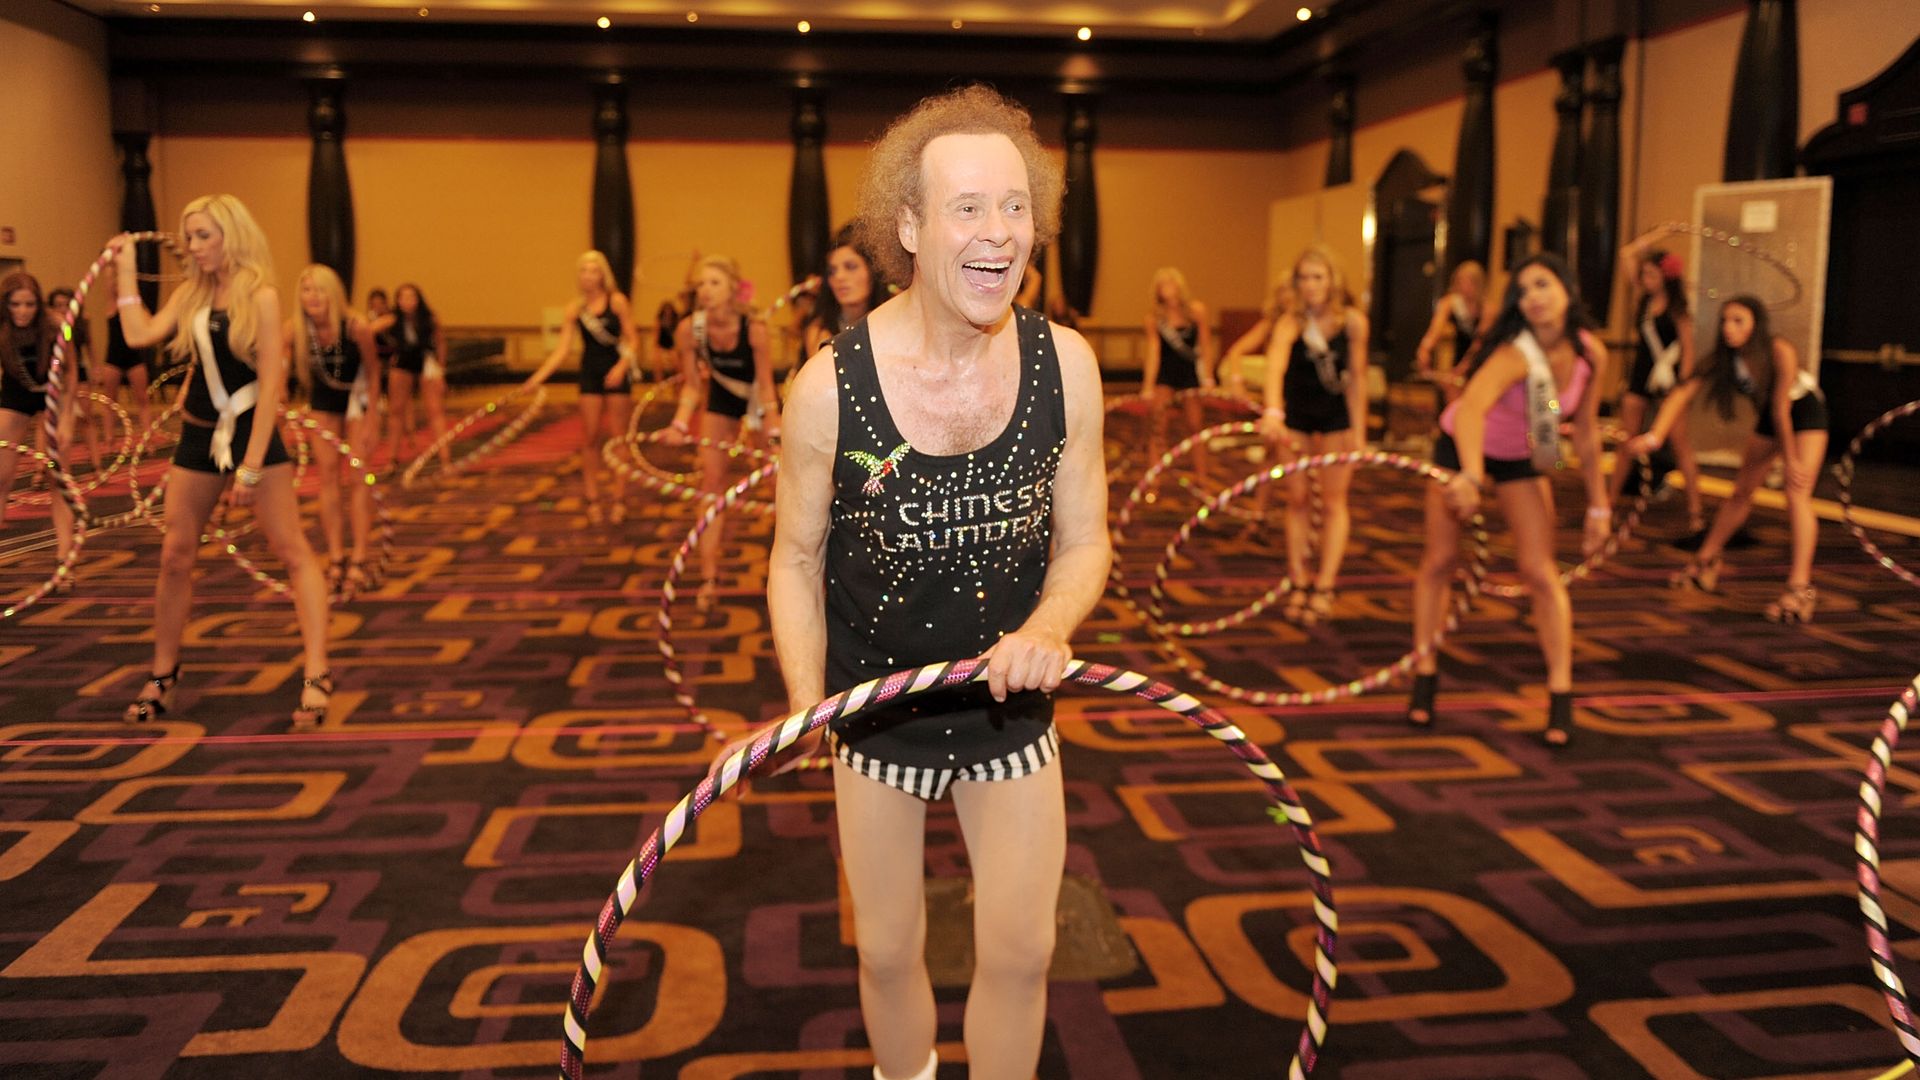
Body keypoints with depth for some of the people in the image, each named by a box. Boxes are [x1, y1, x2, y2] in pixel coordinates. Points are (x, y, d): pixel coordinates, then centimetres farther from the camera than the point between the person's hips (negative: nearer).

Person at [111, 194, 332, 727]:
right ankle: (163, 675, 23)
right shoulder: (191, 293, 8)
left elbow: (271, 384, -15)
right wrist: (126, 271, 4)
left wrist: (251, 466, -18)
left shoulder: (260, 296, -11)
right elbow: (139, 335, -4)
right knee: (175, 557, 9)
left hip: (251, 430, -6)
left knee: (292, 551, -6)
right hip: (198, 436, 6)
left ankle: (317, 674, -7)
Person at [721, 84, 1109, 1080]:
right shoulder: (830, 384, -20)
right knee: (887, 952, 16)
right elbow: (797, 560, -7)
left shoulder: (1065, 365, -13)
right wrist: (805, 699, -16)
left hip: (1011, 708, 1)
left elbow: (1083, 540, -3)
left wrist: (1049, 628, -23)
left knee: (1019, 954, 9)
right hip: (877, 712, -1)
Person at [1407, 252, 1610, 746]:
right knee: (1439, 561, -1)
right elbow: (1470, 408, -54)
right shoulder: (1515, 354, -34)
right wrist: (1471, 477, -70)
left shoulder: (1590, 354, -17)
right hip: (1462, 447, -3)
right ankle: (1425, 676, 14)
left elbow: (1586, 432, -4)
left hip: (1522, 459, 3)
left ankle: (1561, 696, -1)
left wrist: (1598, 505, -1)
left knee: (1540, 572, -6)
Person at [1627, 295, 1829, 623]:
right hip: (1769, 417, 6)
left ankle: (1800, 587, -24)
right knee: (1741, 492, 12)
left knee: (1797, 494, -19)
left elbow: (1781, 409, -29)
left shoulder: (1780, 351, -33)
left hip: (1806, 410, -5)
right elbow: (1683, 392, -29)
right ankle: (1705, 562, 27)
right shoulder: (1723, 357, -20)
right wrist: (1655, 436, -42)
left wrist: (1791, 459, -22)